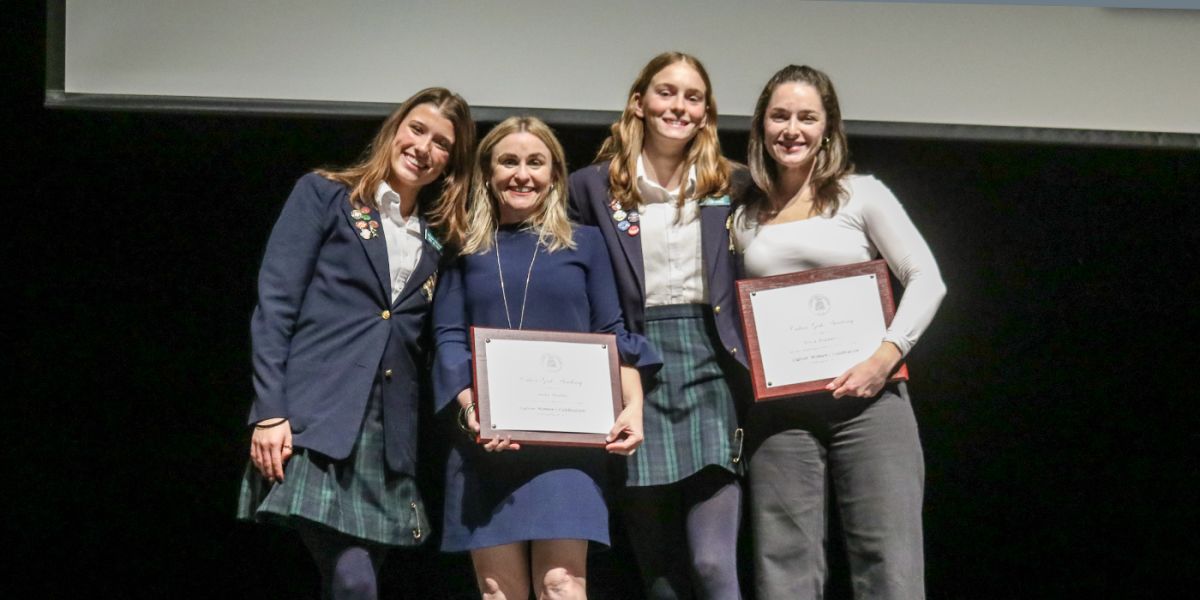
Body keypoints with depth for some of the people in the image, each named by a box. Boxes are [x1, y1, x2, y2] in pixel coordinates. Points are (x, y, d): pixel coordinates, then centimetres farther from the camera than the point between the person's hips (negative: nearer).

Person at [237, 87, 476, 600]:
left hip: (390, 436, 5)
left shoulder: (437, 239, 18)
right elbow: (273, 305, -2)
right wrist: (269, 413, -11)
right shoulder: (324, 195, 5)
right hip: (315, 421, -5)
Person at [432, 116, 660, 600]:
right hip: (486, 436, 1)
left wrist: (633, 406, -8)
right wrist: (470, 407, -14)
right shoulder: (466, 251, 13)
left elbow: (612, 335, 8)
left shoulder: (584, 243, 12)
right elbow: (449, 338, 5)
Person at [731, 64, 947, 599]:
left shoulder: (861, 195, 4)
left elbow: (926, 279, -1)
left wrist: (884, 358, -12)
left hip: (867, 398, -3)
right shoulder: (746, 218, 14)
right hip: (779, 411, 3)